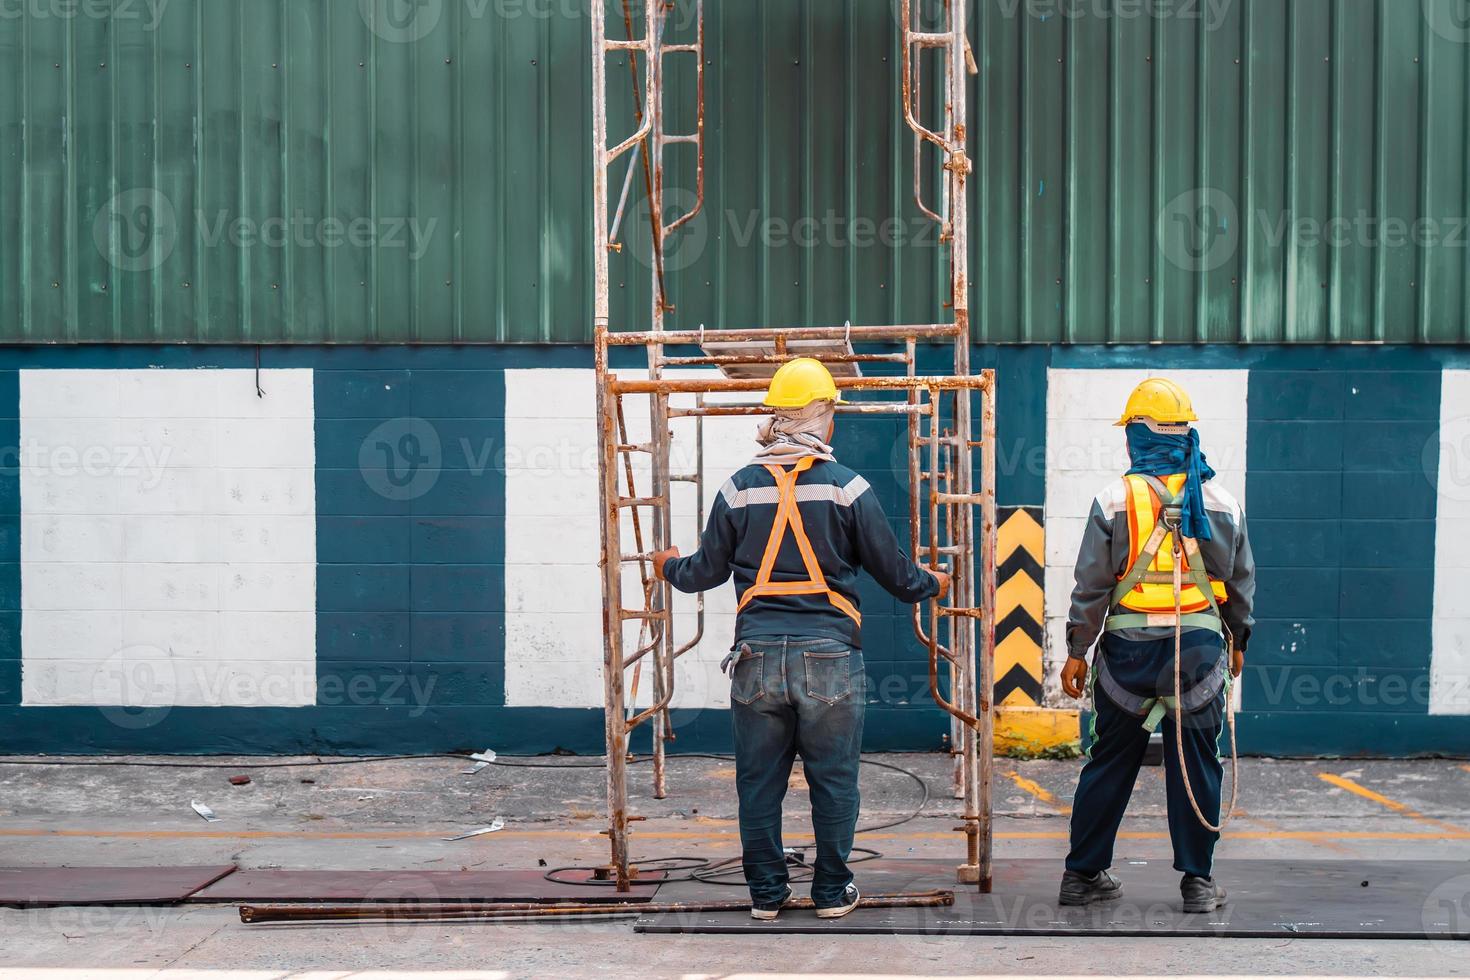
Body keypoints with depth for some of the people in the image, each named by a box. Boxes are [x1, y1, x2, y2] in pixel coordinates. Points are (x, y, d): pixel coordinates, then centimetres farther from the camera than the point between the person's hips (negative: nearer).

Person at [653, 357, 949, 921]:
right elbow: (893, 570, 3)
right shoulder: (847, 488, -4)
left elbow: (707, 572, 9)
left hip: (758, 655, 2)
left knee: (759, 780, 10)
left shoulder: (739, 488, 1)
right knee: (833, 779, 9)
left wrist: (670, 569, 32)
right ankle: (833, 892, 15)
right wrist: (931, 584, 25)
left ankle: (765, 892, 16)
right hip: (829, 654, -2)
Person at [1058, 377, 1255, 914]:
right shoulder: (1221, 502, 3)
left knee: (1110, 764, 8)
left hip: (1129, 648, 0)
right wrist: (1238, 641, 26)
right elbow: (1241, 582, 12)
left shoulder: (1115, 499, -4)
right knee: (1196, 764, 6)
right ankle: (1198, 880, 9)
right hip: (1199, 645, 0)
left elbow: (1091, 586, -3)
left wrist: (1077, 651, 4)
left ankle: (1083, 874, 15)